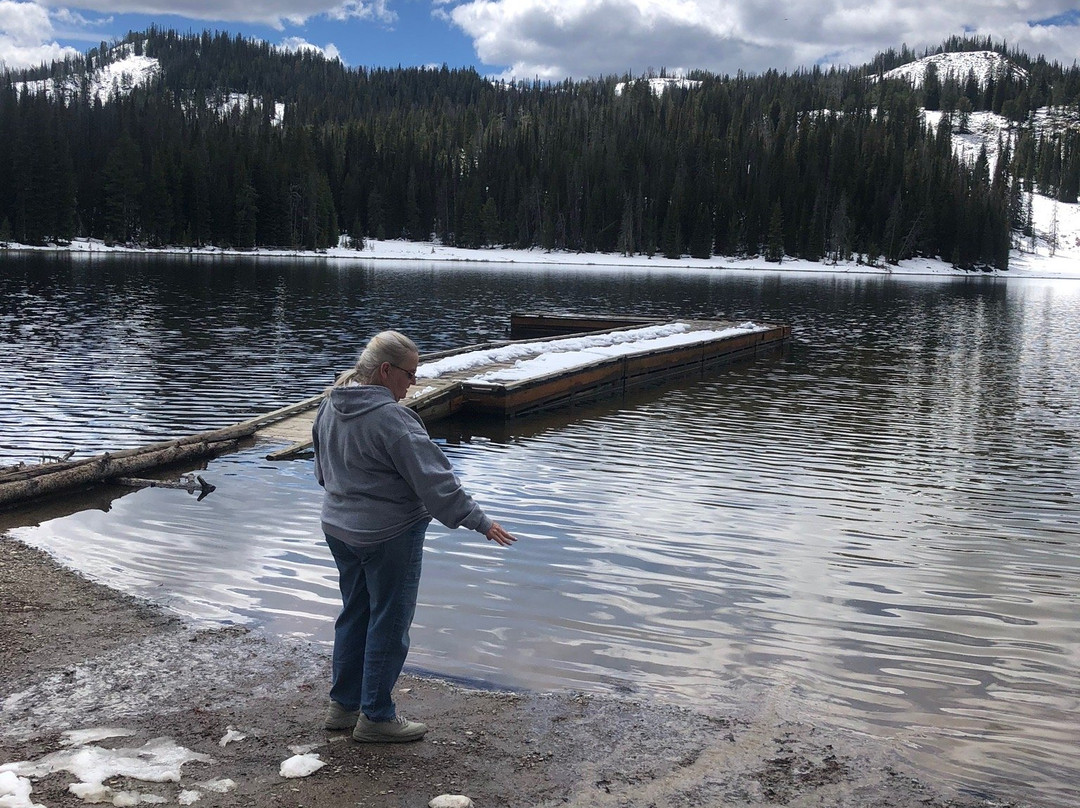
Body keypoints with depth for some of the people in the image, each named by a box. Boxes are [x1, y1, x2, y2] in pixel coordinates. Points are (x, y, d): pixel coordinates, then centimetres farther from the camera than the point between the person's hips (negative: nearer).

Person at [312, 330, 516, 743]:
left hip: (339, 527, 9)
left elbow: (323, 468, 18)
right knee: (389, 623, 4)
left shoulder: (330, 406, 4)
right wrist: (479, 521, -17)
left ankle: (343, 704, 30)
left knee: (354, 615, 19)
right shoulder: (391, 418, -23)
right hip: (389, 535, -9)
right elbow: (434, 480, -23)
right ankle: (375, 717, 14)